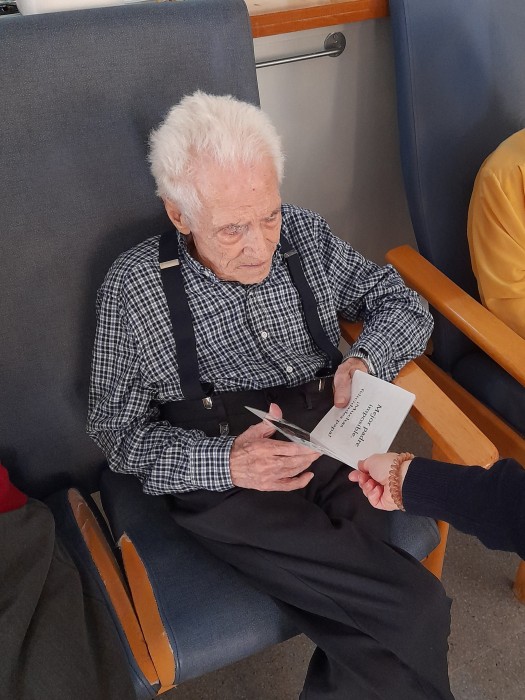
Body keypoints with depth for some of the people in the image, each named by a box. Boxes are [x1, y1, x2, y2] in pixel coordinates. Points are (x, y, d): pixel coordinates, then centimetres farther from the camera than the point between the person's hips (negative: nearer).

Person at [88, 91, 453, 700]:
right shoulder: (134, 288, -7)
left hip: (332, 453, 4)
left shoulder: (306, 235, 2)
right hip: (225, 489, -3)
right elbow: (115, 428, -3)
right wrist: (224, 461, -19)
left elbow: (404, 306, 11)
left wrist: (363, 362, -12)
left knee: (377, 646, -18)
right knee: (414, 611, -20)